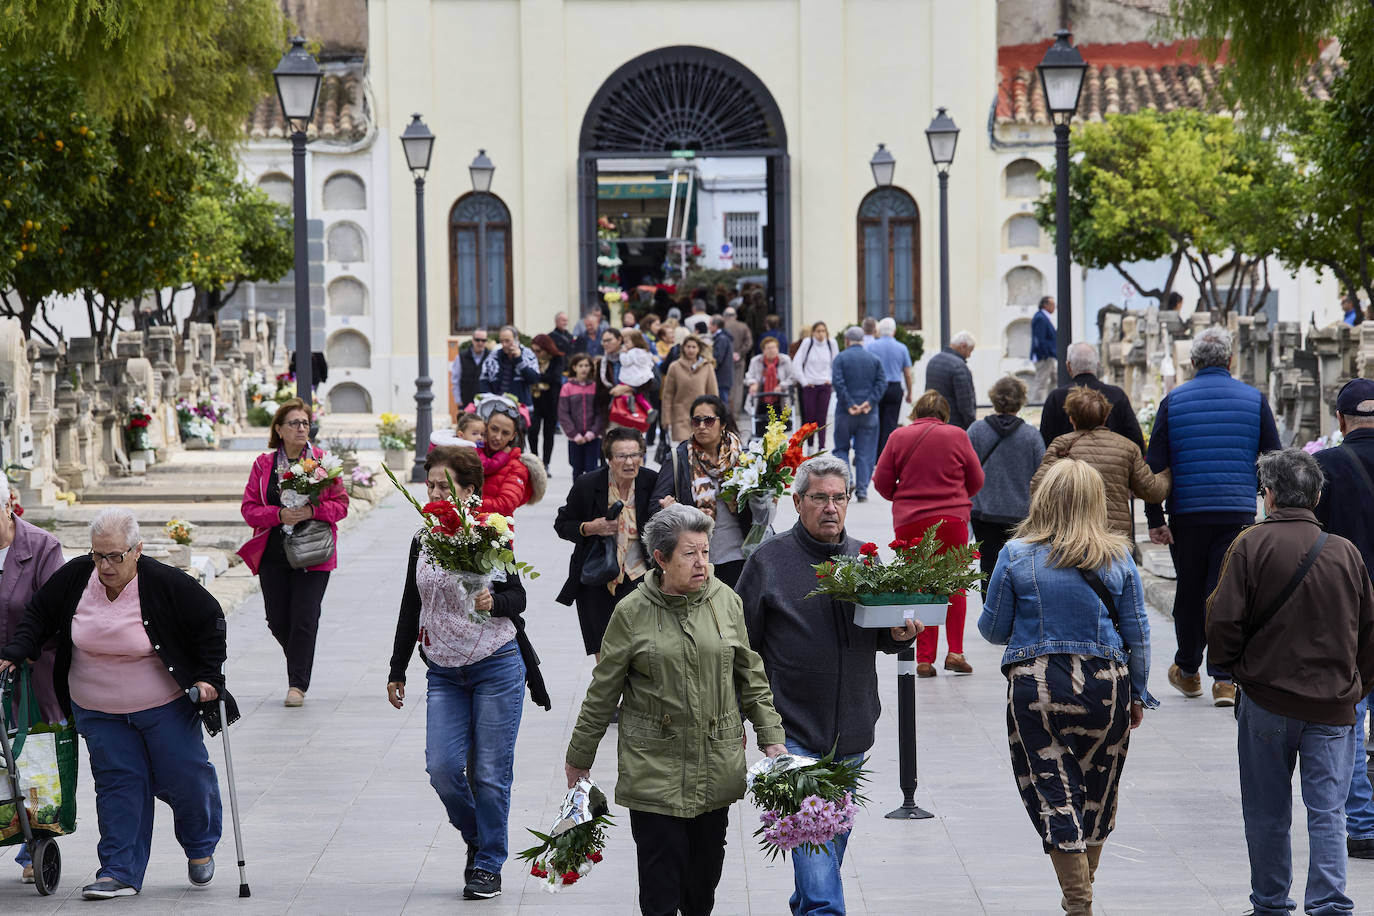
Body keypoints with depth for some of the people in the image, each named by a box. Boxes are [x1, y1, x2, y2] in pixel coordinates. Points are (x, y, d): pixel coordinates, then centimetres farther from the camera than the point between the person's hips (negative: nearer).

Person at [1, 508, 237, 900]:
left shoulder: (165, 584, -18)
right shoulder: (75, 577, -9)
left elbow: (210, 620, -6)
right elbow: (39, 616, 6)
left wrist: (208, 677, -9)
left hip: (165, 706, -2)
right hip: (97, 711, 3)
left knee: (184, 777, 4)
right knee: (117, 783, -1)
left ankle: (201, 848, 31)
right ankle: (120, 873, 1)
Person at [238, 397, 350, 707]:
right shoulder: (263, 464, 6)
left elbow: (341, 504, 3)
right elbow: (249, 509, 3)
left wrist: (313, 511, -16)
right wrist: (279, 515, -15)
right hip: (273, 553, 2)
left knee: (304, 618, -8)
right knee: (277, 620, 4)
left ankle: (298, 684, 0)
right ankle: (300, 666, 33)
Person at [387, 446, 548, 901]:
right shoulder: (422, 541, 8)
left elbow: (517, 598, -2)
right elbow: (411, 608, 16)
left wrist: (494, 601, -25)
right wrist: (397, 671, 17)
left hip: (496, 666, -4)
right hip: (443, 672, 4)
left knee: (489, 773, -2)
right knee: (442, 768, -7)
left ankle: (488, 865, 12)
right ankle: (476, 839, 20)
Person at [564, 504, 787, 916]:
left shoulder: (727, 602, 4)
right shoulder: (632, 612, -5)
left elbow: (751, 675, 11)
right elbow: (603, 692, 2)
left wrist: (771, 738, 5)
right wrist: (579, 756, 7)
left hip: (716, 765, 3)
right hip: (654, 767, -3)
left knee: (707, 863, 10)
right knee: (662, 868, -7)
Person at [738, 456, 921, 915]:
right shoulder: (768, 560, -4)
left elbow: (882, 633, 19)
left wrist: (900, 635, -6)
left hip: (852, 731, 5)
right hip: (794, 732, -5)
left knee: (836, 833, 15)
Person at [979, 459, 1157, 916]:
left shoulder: (1016, 555, -5)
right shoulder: (1118, 558, 0)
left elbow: (993, 630, 1)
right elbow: (1137, 633, 4)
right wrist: (1138, 694, 15)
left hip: (1035, 686, -2)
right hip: (1106, 685, 2)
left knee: (1054, 796, 3)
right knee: (1096, 794, 17)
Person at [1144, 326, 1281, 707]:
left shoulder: (1173, 401, 1)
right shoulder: (1254, 400, 2)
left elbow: (1154, 465, -3)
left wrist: (1155, 520, -1)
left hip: (1187, 516, 0)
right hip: (1238, 514, 0)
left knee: (1189, 591, 14)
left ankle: (1188, 671, 27)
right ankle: (1223, 680, -4)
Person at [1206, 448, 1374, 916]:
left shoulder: (1251, 545, -7)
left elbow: (1224, 619, -8)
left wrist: (1227, 666, 10)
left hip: (1266, 698, -2)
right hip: (1334, 703, 2)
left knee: (1267, 814, 10)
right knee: (1327, 811, 3)